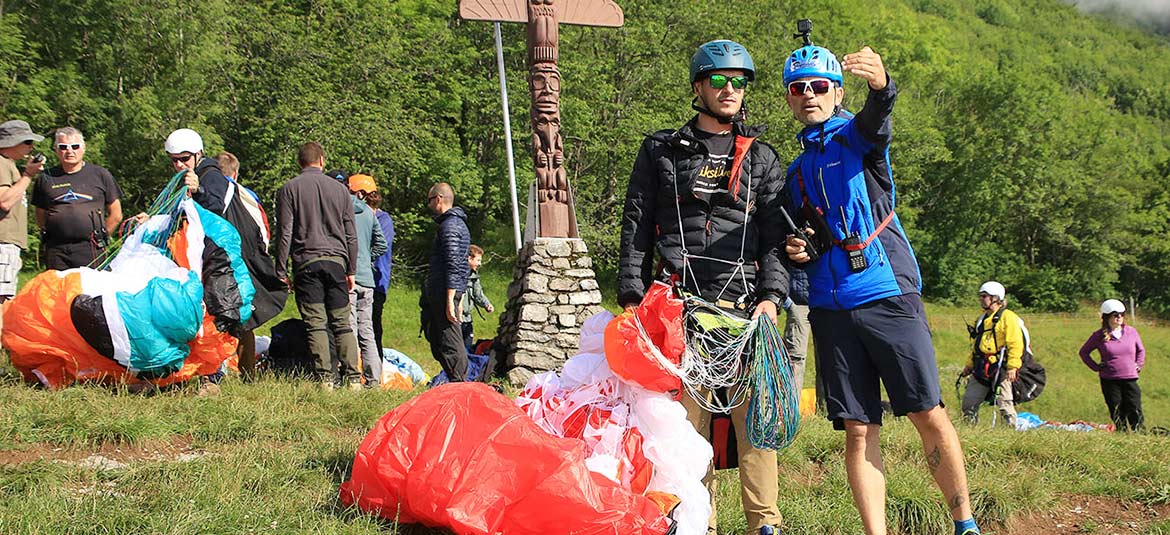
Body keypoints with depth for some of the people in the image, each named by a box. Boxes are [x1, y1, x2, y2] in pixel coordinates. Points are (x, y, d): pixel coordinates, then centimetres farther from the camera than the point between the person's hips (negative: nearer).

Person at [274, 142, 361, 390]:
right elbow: (351, 235, 12)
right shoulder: (340, 189, 11)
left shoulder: (289, 189, 2)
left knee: (316, 324, -2)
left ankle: (325, 379, -7)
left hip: (306, 262, -2)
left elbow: (285, 233, -3)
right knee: (342, 323, 5)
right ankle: (353, 377, -2)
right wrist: (351, 271, 18)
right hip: (336, 260, 2)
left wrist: (281, 272, 1)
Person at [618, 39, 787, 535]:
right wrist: (631, 295, 2)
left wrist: (771, 295, -6)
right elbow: (635, 229, 12)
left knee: (753, 417, -8)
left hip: (742, 306, 0)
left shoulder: (761, 159, 17)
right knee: (688, 418, -2)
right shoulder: (662, 150, 16)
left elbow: (774, 235, 9)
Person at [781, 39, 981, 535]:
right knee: (859, 431, 0)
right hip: (830, 308, 5)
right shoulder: (797, 171, 21)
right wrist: (796, 248, 3)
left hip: (888, 294, -4)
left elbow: (877, 115, -20)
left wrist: (881, 82, -43)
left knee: (929, 416, -6)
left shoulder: (856, 136, 5)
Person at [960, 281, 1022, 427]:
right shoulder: (982, 319, 20)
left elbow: (1015, 344, -14)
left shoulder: (1008, 317, -7)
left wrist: (1012, 367, -21)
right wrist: (969, 365, 21)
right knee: (969, 401, 6)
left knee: (1004, 402, -8)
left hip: (1000, 368, -8)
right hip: (981, 369, 8)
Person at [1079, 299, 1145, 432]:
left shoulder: (1132, 332, 5)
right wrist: (1096, 367, 4)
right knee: (1117, 415, 2)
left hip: (1130, 379, 1)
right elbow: (1084, 352, 11)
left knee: (1135, 413, -5)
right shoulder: (1099, 335, -1)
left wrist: (1139, 365, 12)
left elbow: (1141, 350, 23)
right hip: (1109, 381, -1)